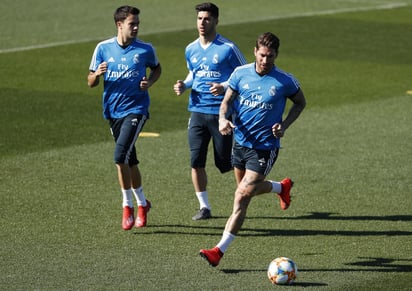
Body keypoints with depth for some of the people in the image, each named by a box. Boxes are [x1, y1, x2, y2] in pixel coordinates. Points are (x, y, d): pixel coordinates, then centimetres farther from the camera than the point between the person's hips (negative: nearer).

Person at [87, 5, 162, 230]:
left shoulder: (146, 49, -2)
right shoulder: (103, 48, 1)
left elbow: (157, 69, 18)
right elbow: (91, 82, 6)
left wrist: (149, 82, -3)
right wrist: (97, 74, -17)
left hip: (136, 109, -3)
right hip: (113, 111, 3)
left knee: (121, 155, -20)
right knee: (130, 161, 12)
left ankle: (128, 205, -8)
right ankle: (141, 203, 30)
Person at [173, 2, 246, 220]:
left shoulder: (228, 48, -8)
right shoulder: (191, 50, 9)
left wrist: (224, 87, -19)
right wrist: (184, 85, 5)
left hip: (221, 112, -5)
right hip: (197, 112, 5)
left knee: (224, 161, 1)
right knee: (196, 161, -2)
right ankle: (204, 206, 8)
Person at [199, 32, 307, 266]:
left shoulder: (285, 81, -12)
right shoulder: (241, 73, -4)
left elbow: (300, 103, 6)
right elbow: (227, 100, 5)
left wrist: (284, 125, -9)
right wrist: (223, 119, -17)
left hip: (265, 147, -5)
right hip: (241, 141, 5)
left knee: (242, 196, -13)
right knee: (250, 188, 24)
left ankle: (220, 250, -11)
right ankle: (283, 187, 57)